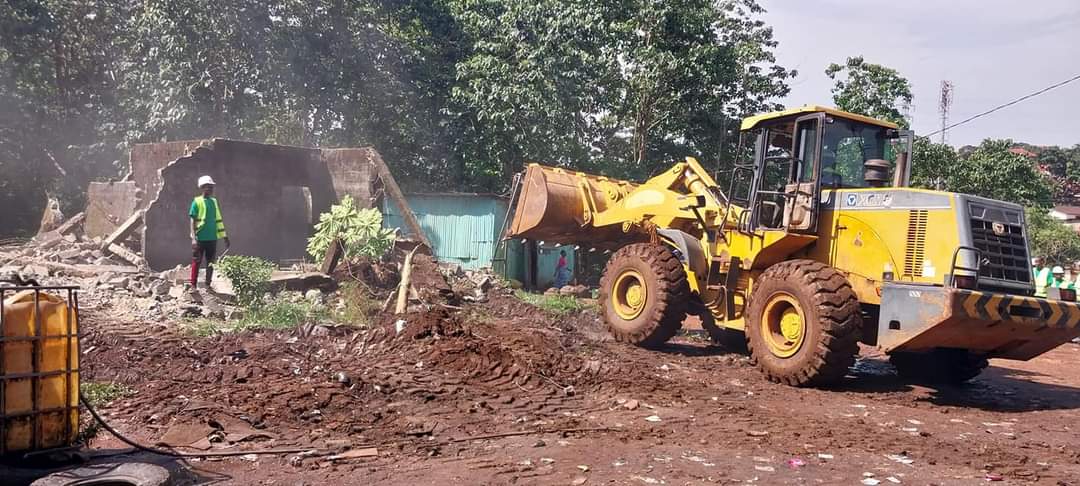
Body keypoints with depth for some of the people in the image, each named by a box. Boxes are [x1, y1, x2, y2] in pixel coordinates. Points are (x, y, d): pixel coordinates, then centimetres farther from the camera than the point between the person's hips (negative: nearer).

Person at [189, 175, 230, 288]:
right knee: (196, 262, 1)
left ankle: (208, 285, 17)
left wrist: (224, 237, 13)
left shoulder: (214, 202, 11)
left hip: (212, 238, 5)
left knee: (211, 262, 8)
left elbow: (218, 220, 15)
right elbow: (193, 220, -7)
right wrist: (194, 237, -15)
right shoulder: (197, 202, -4)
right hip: (200, 238, -5)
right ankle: (193, 285, 6)